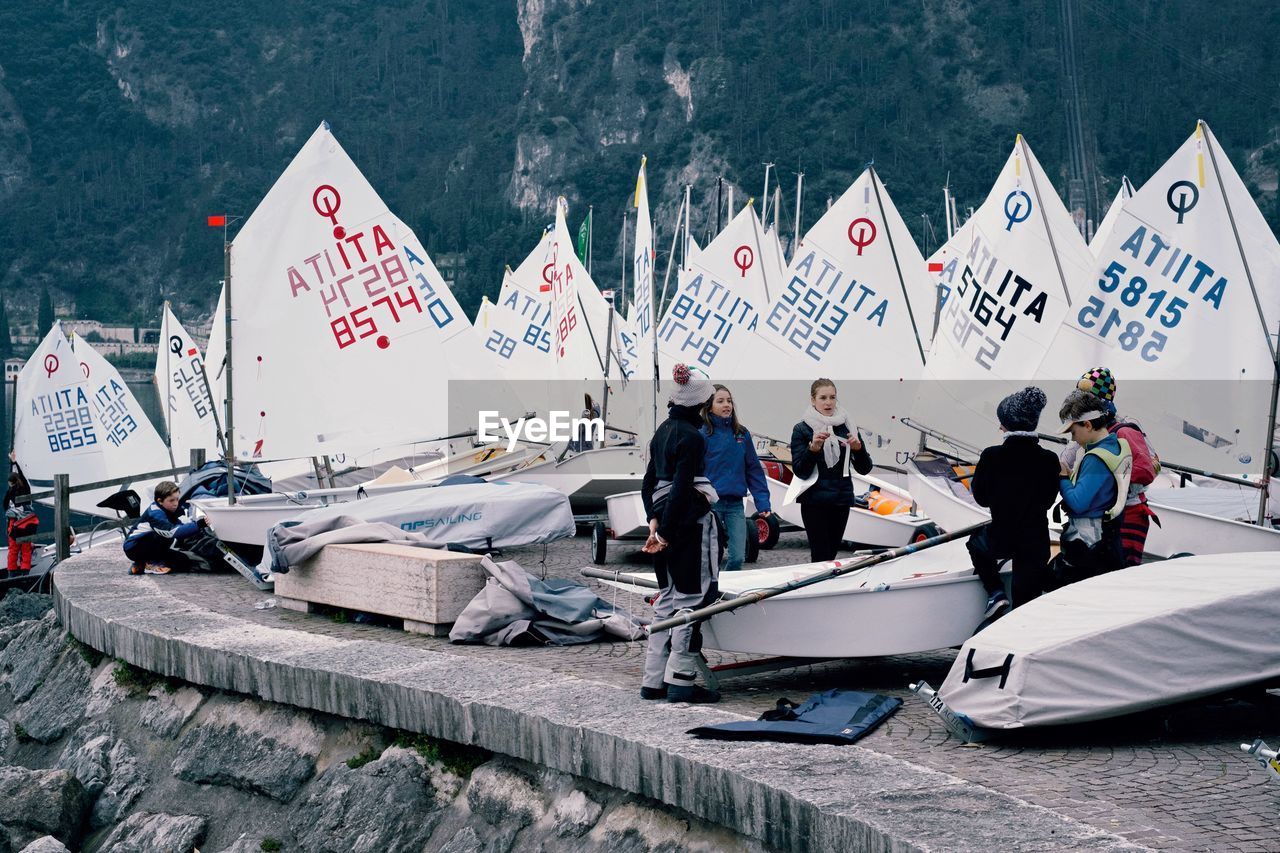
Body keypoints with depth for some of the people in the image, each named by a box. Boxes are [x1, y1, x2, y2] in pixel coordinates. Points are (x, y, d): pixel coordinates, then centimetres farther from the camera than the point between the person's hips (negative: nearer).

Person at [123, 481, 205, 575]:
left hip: (150, 547, 9)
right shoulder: (154, 513, -26)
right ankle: (150, 564, -10)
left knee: (185, 562, -4)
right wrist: (197, 525, -46)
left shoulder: (171, 510, 1)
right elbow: (172, 532, -39)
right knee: (166, 538, -32)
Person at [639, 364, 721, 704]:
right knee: (691, 599, -3)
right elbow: (682, 488, -19)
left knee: (667, 600, 14)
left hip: (665, 522, 9)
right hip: (689, 523, -9)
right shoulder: (692, 437, -13)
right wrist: (665, 531, -17)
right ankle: (681, 681, -1)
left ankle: (653, 681, 17)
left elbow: (649, 483, 14)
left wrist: (654, 522, 8)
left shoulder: (663, 430, 14)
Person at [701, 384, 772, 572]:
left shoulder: (742, 434, 8)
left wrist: (762, 502, 1)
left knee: (737, 558, 1)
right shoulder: (702, 434, -5)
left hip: (735, 504, 4)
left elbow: (753, 470, 9)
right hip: (710, 504, -4)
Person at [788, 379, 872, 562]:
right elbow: (799, 471, -10)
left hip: (841, 501, 4)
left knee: (831, 556, 8)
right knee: (822, 558, -10)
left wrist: (858, 448, -16)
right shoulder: (802, 429, -3)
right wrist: (813, 447, -25)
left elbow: (864, 469, 3)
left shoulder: (846, 426, 6)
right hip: (814, 501, -4)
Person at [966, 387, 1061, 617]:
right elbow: (1048, 501, 5)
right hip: (1036, 544, 2)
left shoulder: (991, 456, -15)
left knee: (976, 542, 33)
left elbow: (981, 498, -2)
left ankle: (996, 593, 17)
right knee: (1024, 607, 14)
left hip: (1000, 541, -1)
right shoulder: (1049, 460, -9)